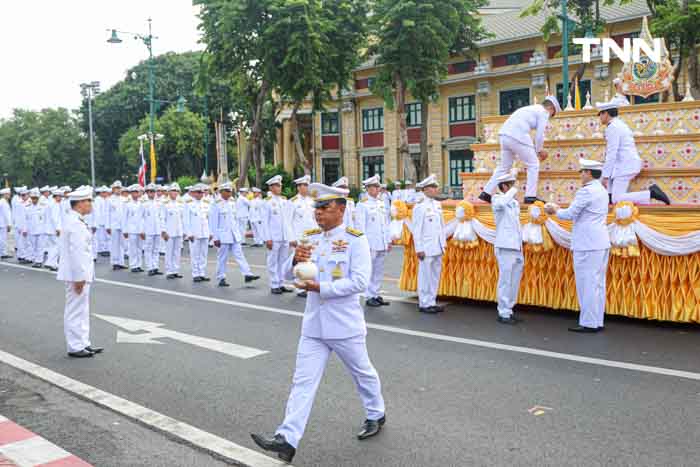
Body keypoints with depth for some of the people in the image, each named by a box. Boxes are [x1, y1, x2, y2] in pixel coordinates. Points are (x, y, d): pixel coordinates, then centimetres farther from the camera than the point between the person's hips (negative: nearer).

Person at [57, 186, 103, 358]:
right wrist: (79, 277, -21)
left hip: (80, 273, 10)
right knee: (76, 310, 0)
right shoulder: (76, 223, -20)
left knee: (81, 310, 16)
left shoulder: (75, 220, 12)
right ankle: (75, 347, 9)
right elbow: (76, 252, -23)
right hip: (77, 274, -10)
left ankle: (83, 343, 25)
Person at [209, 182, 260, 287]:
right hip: (223, 236, -5)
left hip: (235, 235, 5)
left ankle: (247, 275, -4)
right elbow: (213, 222, -7)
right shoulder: (216, 204, -7)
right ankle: (221, 279, 11)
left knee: (239, 255, 0)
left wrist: (239, 233, 13)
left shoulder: (233, 202, 9)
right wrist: (215, 238, -10)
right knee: (222, 258, 3)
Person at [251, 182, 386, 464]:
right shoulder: (311, 238, 5)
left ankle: (376, 415, 40)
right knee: (303, 381, 1)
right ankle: (288, 439, 1)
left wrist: (320, 288, -24)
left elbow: (359, 282, -21)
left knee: (362, 372, 16)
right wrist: (296, 260, -18)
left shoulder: (355, 239, -13)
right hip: (313, 325, 5)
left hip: (345, 325, -5)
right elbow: (288, 273, 5)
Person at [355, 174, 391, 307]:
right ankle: (369, 297, 6)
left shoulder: (381, 203, 14)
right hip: (370, 244, -6)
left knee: (379, 271, 10)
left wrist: (388, 241, 13)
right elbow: (360, 225, -9)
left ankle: (376, 295, 19)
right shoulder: (363, 204, -6)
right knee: (369, 271, -1)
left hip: (382, 244, 6)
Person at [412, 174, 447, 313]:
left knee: (435, 276, 12)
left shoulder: (438, 205, 11)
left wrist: (444, 243, 13)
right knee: (425, 276, 0)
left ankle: (432, 302, 21)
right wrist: (419, 249, -13)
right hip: (426, 248, -7)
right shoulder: (420, 207, -10)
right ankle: (424, 304, 9)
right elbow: (417, 230, -11)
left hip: (438, 248, 7)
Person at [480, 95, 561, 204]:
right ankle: (530, 196, 1)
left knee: (504, 166, 19)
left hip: (504, 134, 8)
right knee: (533, 165, 4)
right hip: (518, 137, -8)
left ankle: (486, 193, 16)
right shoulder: (543, 112, 5)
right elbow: (539, 135, -1)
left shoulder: (531, 108, 30)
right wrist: (539, 151, 16)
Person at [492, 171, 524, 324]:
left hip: (516, 248, 8)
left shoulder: (515, 203, 16)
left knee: (514, 281, 11)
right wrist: (513, 191, -19)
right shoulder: (497, 199, -6)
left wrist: (521, 251, 17)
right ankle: (503, 314, 4)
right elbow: (501, 204, -34)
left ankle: (508, 311, 20)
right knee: (505, 281, -4)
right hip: (505, 247, -8)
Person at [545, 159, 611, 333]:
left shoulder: (586, 191, -14)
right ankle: (597, 322, 17)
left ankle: (588, 323, 0)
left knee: (587, 284, -4)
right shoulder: (602, 191, 16)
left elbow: (570, 214, -13)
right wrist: (559, 209, 19)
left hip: (587, 245, -9)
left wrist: (556, 211, 6)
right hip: (601, 243, 9)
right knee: (598, 284, 11)